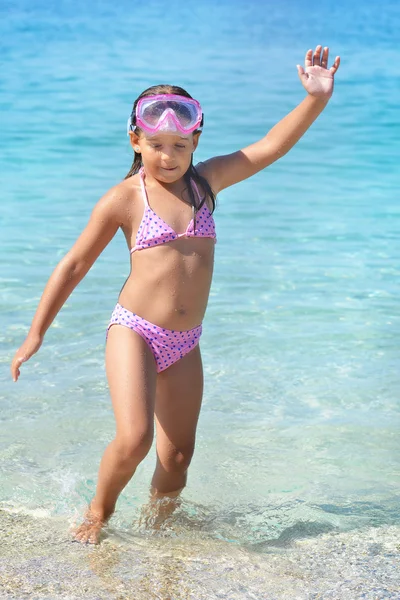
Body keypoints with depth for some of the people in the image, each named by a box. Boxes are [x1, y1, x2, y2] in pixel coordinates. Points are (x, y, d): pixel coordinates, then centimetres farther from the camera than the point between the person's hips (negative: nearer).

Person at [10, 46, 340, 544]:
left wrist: (316, 99, -11)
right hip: (133, 333, -4)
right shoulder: (125, 198, -5)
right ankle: (99, 511, 10)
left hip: (184, 345, 5)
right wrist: (36, 333, 3)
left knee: (178, 455, 8)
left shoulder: (205, 181, 6)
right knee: (134, 439, -18)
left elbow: (270, 146, 2)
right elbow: (75, 265, 1)